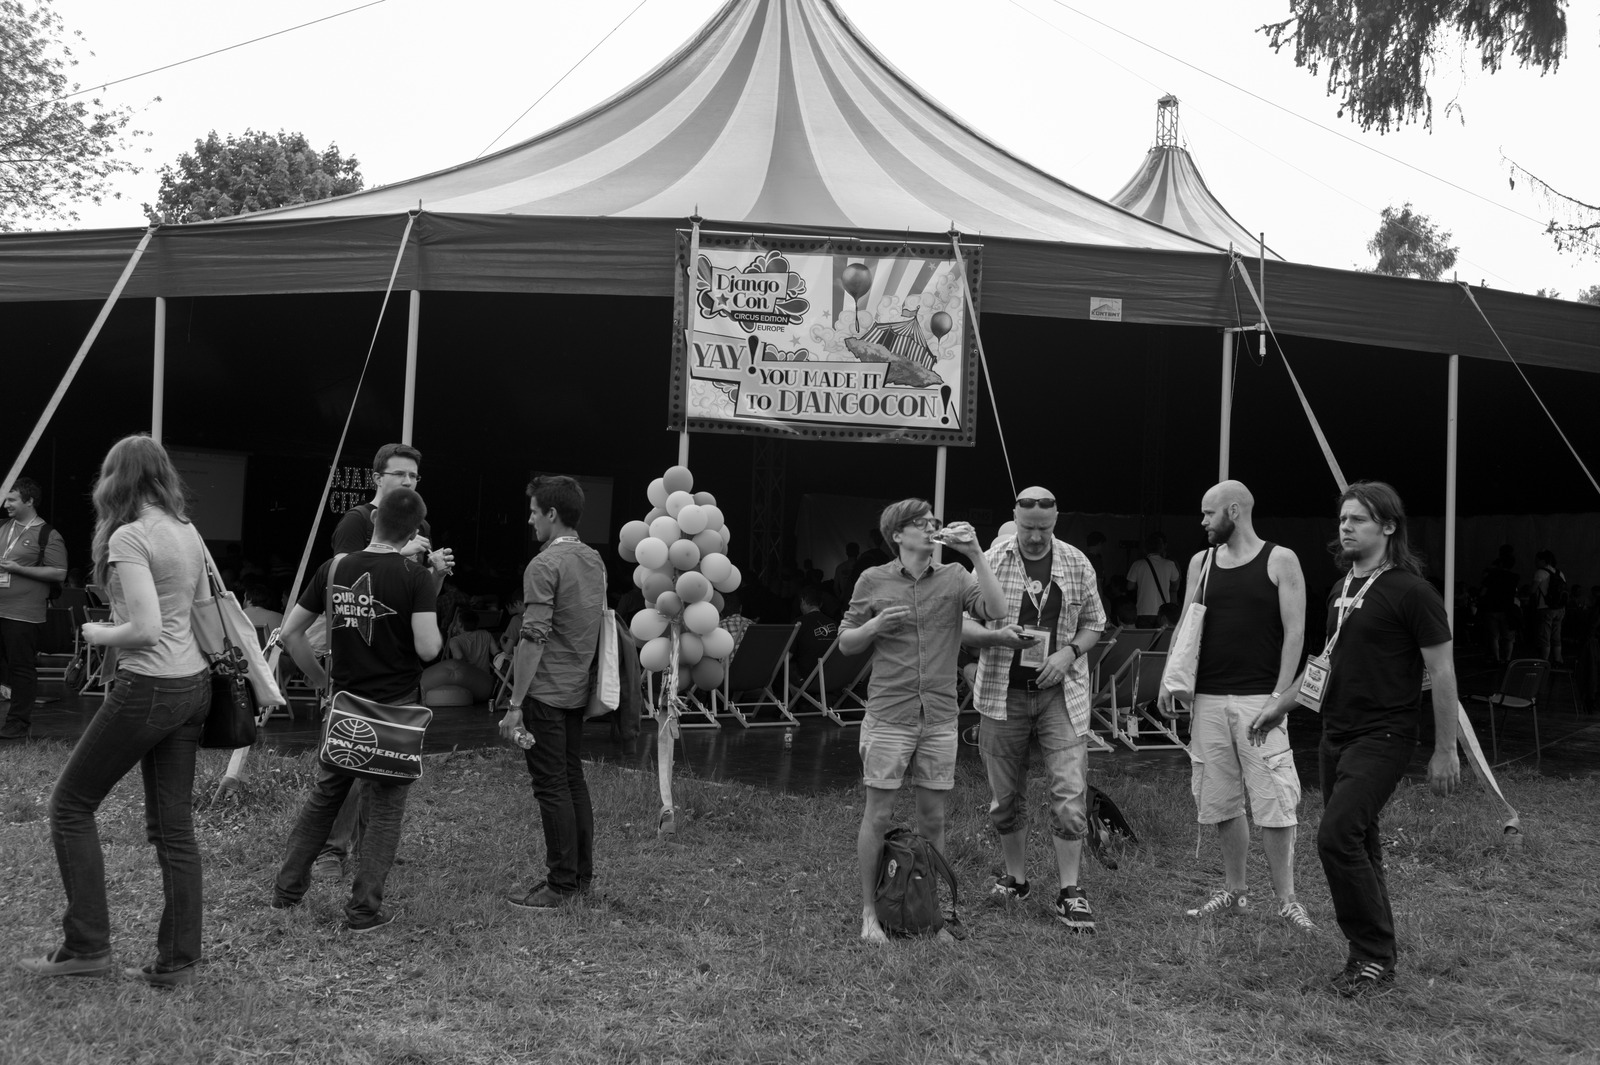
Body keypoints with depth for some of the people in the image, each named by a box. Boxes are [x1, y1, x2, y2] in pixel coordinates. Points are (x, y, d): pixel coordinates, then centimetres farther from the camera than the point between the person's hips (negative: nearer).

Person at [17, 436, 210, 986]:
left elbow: (146, 628, -21)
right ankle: (177, 960, 15)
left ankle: (87, 946, 13)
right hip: (193, 685, 7)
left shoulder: (128, 537, -13)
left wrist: (98, 634, -3)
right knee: (174, 826, 10)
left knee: (71, 805, 10)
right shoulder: (190, 535, 10)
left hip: (147, 689, -7)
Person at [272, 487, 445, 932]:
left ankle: (287, 890, 28)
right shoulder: (415, 577, -13)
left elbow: (290, 631, 4)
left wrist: (319, 677, 15)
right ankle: (364, 908, 10)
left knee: (323, 798, 20)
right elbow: (427, 648, -19)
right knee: (384, 810, 7)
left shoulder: (334, 568, 1)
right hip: (395, 709, -4)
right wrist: (431, 600, -2)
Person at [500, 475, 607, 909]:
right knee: (573, 780, 15)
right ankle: (582, 876, 21)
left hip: (546, 691, -8)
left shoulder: (545, 565, -15)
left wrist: (515, 704, -17)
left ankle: (561, 884, 3)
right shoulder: (595, 560, 10)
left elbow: (534, 639, -19)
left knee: (552, 787, -2)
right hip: (579, 690, 8)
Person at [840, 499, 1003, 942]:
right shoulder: (873, 580, 1)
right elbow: (846, 643, 7)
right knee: (878, 815, 2)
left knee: (933, 818, 9)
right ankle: (869, 912, 15)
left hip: (939, 718, 2)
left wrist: (976, 553, -15)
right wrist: (875, 625, -13)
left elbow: (996, 610, -12)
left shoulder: (954, 577, 5)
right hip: (888, 717, -2)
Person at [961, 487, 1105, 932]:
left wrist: (1069, 652, -9)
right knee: (1006, 796, 9)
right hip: (1002, 693, 0)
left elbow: (1094, 624, 11)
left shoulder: (1077, 564, 3)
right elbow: (963, 625, -1)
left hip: (1062, 693, 0)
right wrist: (997, 635, -21)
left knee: (1070, 792, -7)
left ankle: (1069, 893, 1)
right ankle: (1015, 879, 26)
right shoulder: (991, 561, -2)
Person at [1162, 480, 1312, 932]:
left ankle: (1286, 899, 7)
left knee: (1274, 802, -4)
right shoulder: (1201, 562, 12)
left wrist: (1278, 697, -12)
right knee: (1221, 802, 9)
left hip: (1259, 699, -4)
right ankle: (1234, 891, 21)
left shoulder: (1280, 561, -2)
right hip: (1209, 699, 5)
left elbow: (1294, 632, -5)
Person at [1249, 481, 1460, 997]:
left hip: (1382, 737, -8)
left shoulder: (1411, 592, -11)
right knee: (1357, 845, 11)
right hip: (1336, 735, 8)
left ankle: (1375, 959, -2)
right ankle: (1371, 955, 20)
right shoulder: (1341, 589, 13)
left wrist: (1445, 751, -10)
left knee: (1338, 837, -16)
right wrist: (1279, 706, 24)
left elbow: (1442, 672, -10)